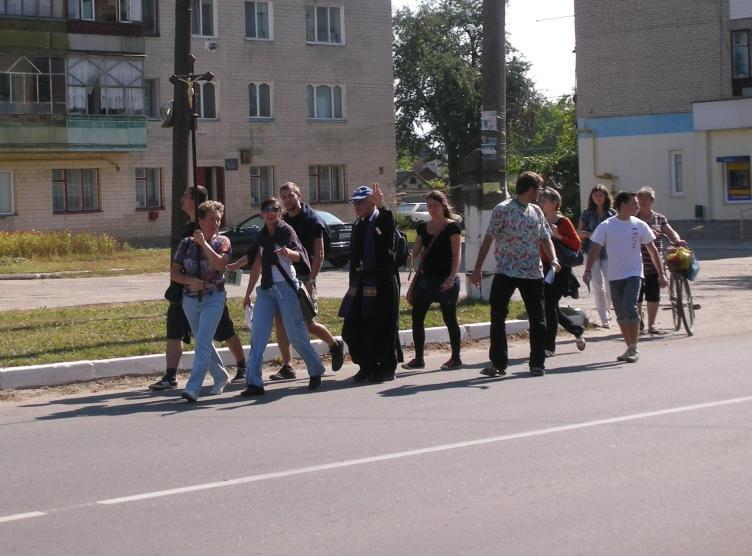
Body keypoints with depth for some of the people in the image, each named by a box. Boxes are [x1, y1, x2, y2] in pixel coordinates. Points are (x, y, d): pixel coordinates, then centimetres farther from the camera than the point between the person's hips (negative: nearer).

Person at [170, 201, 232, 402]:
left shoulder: (222, 242, -4)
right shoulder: (186, 244, 2)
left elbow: (220, 264, -23)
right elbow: (174, 273, 3)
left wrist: (203, 243, -23)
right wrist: (191, 281, -15)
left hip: (213, 298, -4)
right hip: (190, 300, 4)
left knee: (203, 342, -15)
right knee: (202, 342, 16)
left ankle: (193, 388, -20)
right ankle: (220, 377, 37)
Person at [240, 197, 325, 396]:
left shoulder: (286, 231, -4)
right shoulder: (262, 236, 14)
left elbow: (299, 255, -20)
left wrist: (289, 252, -43)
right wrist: (249, 292, 19)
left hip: (286, 286, -6)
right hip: (266, 288, 6)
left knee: (296, 333, -4)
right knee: (257, 332, -5)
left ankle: (315, 372, 17)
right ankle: (254, 382, -6)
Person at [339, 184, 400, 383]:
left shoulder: (382, 221, -4)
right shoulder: (357, 226, 17)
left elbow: (388, 220, -31)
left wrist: (381, 205, -50)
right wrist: (353, 282, 18)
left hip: (381, 282, -7)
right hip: (361, 283, 7)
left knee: (382, 328, -2)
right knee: (353, 329, 5)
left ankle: (386, 369, 10)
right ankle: (367, 367, 17)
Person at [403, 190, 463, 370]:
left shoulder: (452, 227, -6)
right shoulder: (423, 227, 11)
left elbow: (456, 255, -10)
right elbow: (415, 252, 12)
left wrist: (452, 278, -22)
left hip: (444, 281, -6)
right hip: (425, 278, 6)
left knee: (449, 319, 1)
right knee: (417, 318, 3)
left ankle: (456, 358, 11)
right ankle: (418, 359, 10)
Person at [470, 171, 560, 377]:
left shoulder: (537, 212, 11)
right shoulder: (502, 210, -6)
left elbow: (545, 238, 13)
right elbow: (488, 239, -6)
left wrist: (553, 259, -7)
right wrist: (477, 270, -9)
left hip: (533, 273, 4)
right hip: (505, 273, -4)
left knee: (537, 319, 3)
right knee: (498, 317, -1)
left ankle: (538, 363, 11)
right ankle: (498, 363, 9)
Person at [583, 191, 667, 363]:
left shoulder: (639, 225, 2)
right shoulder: (606, 226, -2)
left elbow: (653, 250, 9)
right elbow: (595, 249, -3)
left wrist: (661, 274, 7)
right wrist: (588, 270, -17)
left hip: (634, 274, -1)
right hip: (614, 276, 1)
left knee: (630, 308, -18)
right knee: (621, 315, 6)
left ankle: (634, 348, -9)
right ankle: (630, 348, 18)